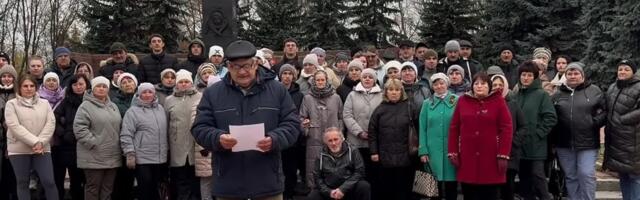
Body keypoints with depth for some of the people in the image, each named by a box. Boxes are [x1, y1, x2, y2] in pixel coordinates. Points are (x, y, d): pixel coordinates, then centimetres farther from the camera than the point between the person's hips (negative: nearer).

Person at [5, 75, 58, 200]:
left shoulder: (44, 103, 10)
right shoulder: (11, 104, 0)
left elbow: (51, 123, 0)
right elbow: (14, 126, -12)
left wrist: (41, 142, -14)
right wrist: (34, 142, -18)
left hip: (42, 149, 2)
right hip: (19, 150, -1)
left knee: (49, 181, -4)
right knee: (22, 183, 6)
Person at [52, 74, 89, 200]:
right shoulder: (66, 101, 7)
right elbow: (54, 120, 1)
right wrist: (65, 135, -9)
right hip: (64, 145, 1)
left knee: (78, 178, 7)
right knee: (58, 178, 3)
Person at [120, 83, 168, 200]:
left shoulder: (160, 109, 12)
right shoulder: (133, 111, -6)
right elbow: (126, 135, -10)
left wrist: (167, 149, 21)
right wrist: (130, 154, -16)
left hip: (161, 158, 5)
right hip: (142, 159, -5)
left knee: (155, 188, 14)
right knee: (145, 190, -2)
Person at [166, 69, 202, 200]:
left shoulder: (201, 97, 4)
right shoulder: (169, 100, 9)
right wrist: (166, 147, 6)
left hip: (197, 148, -1)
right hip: (178, 151, 1)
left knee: (196, 182, 7)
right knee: (180, 184, 5)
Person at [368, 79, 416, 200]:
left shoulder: (409, 107, 3)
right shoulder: (380, 109, 5)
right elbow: (372, 131, 4)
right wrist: (374, 152, -2)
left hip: (405, 156, -1)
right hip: (385, 157, 1)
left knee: (403, 190, 5)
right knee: (385, 190, 7)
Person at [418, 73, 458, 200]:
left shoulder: (456, 101, 2)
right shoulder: (427, 103, 7)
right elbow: (422, 129, 4)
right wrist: (423, 151, -3)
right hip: (433, 150, 1)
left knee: (451, 183, 5)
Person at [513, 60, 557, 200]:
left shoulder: (541, 95, -4)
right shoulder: (516, 95, 9)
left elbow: (551, 118, -10)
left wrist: (538, 133, -13)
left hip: (535, 146, -5)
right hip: (519, 145, 5)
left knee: (537, 176, -6)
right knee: (524, 178, 10)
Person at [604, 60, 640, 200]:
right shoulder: (612, 88, 15)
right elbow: (607, 110, 24)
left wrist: (622, 119, -17)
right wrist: (609, 125, 11)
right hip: (615, 140, 7)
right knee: (622, 174, 15)